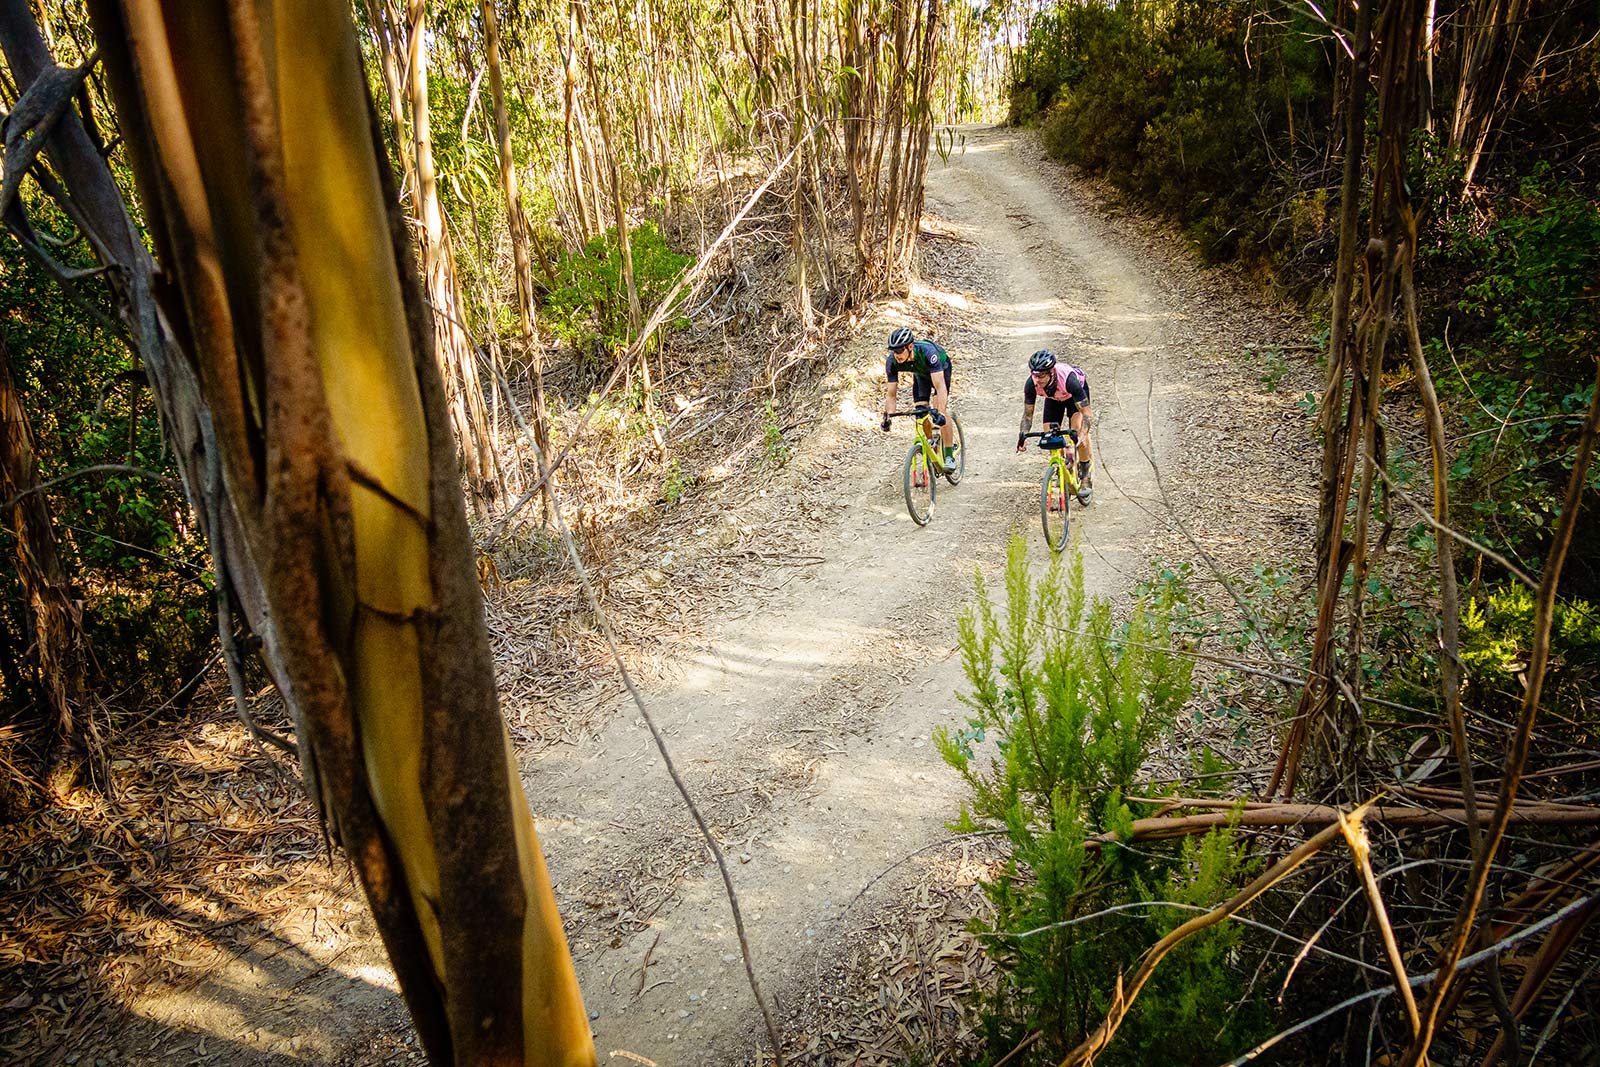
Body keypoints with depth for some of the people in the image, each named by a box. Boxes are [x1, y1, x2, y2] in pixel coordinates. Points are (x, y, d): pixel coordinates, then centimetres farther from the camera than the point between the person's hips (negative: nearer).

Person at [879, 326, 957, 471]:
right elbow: (891, 395, -25)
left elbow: (940, 387, -49)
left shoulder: (927, 351, -44)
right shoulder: (892, 362, -32)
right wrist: (887, 418, -40)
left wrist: (940, 413, -61)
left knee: (938, 410, -21)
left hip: (941, 368, -4)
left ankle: (949, 456, -13)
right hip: (920, 373, 4)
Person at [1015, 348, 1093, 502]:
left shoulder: (1068, 378, -44)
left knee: (1078, 428, -26)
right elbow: (1028, 413, -21)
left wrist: (1082, 434, -57)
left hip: (1075, 393, -4)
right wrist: (1023, 435, -38)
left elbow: (1086, 412, -42)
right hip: (1053, 398, 4)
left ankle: (1085, 477, -14)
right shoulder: (1031, 383, -34)